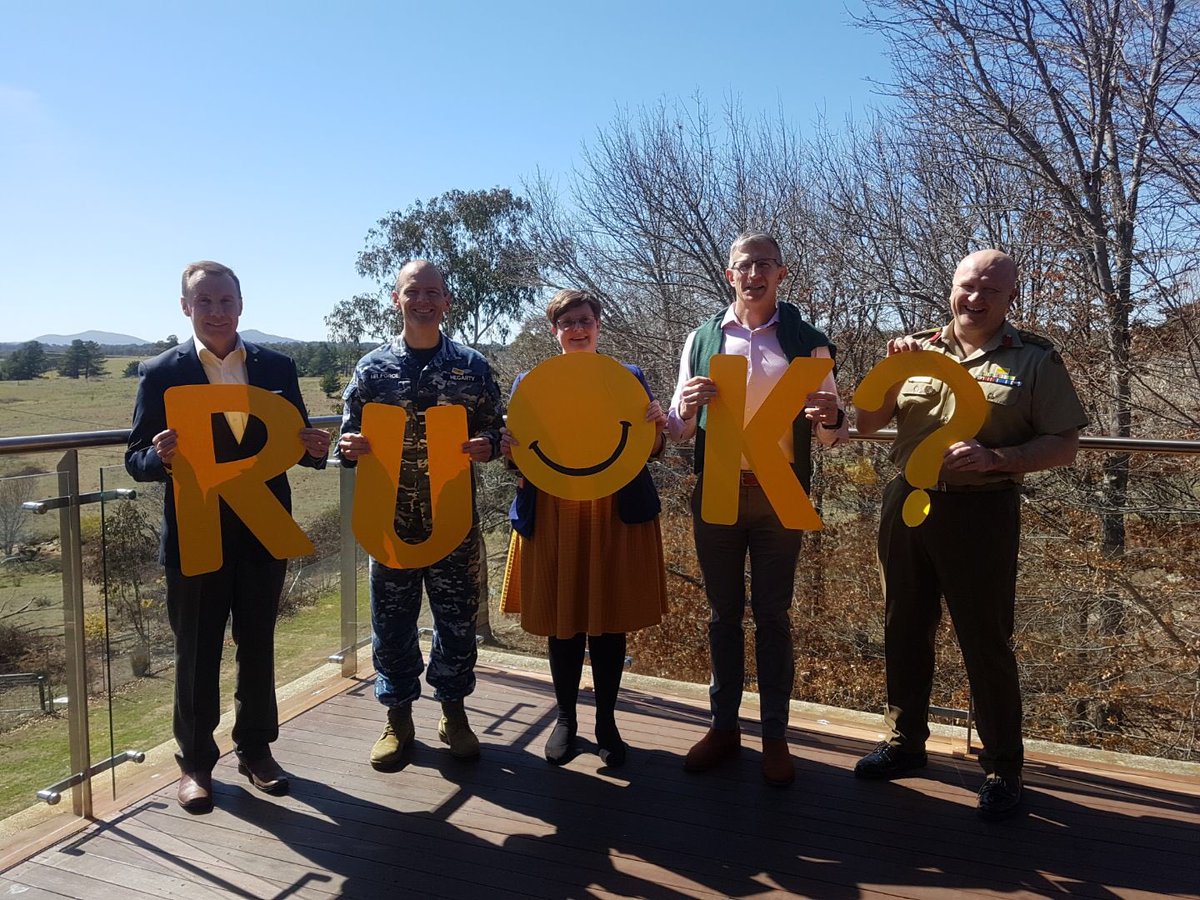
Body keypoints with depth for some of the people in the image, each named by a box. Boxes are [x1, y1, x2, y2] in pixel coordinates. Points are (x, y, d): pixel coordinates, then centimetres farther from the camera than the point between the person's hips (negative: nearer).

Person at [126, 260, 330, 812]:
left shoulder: (277, 367, 3)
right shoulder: (161, 373, -3)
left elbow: (293, 442, 8)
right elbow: (137, 460, -3)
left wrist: (314, 448, -15)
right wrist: (162, 457, -25)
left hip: (264, 533, 2)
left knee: (258, 647, 14)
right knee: (197, 654, 10)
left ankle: (256, 749, 32)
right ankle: (195, 762, 27)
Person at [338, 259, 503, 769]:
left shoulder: (473, 366, 4)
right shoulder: (373, 367, 3)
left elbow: (494, 430, 7)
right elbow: (350, 439, 7)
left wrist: (485, 445, -15)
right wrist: (350, 448, -15)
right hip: (390, 515, 0)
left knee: (457, 614, 8)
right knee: (392, 617, 9)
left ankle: (453, 711, 28)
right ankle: (398, 717, 27)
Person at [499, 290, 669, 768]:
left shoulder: (629, 377, 8)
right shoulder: (531, 382, 9)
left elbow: (650, 451, 8)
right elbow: (517, 453, 9)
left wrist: (658, 426, -13)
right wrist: (509, 448, -13)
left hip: (615, 516, 0)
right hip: (551, 517, 0)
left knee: (611, 621, 6)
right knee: (561, 622, 7)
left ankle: (606, 720, 23)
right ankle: (565, 717, 26)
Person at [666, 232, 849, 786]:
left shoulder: (807, 342, 2)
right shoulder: (703, 339, 4)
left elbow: (831, 434, 3)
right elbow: (679, 431, 5)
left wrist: (832, 419, -21)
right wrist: (686, 408, -18)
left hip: (780, 493, -1)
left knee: (773, 615, 6)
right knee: (724, 612, 11)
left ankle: (775, 736, 19)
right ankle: (723, 726, 24)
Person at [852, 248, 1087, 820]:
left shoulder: (1035, 359, -1)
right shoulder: (916, 350, 8)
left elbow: (1064, 445, -3)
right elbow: (865, 425, 6)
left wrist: (997, 458, -20)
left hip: (981, 512, -4)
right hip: (907, 507, 4)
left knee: (986, 641, 4)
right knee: (905, 629, 15)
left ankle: (1003, 768, 23)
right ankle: (905, 742, 34)